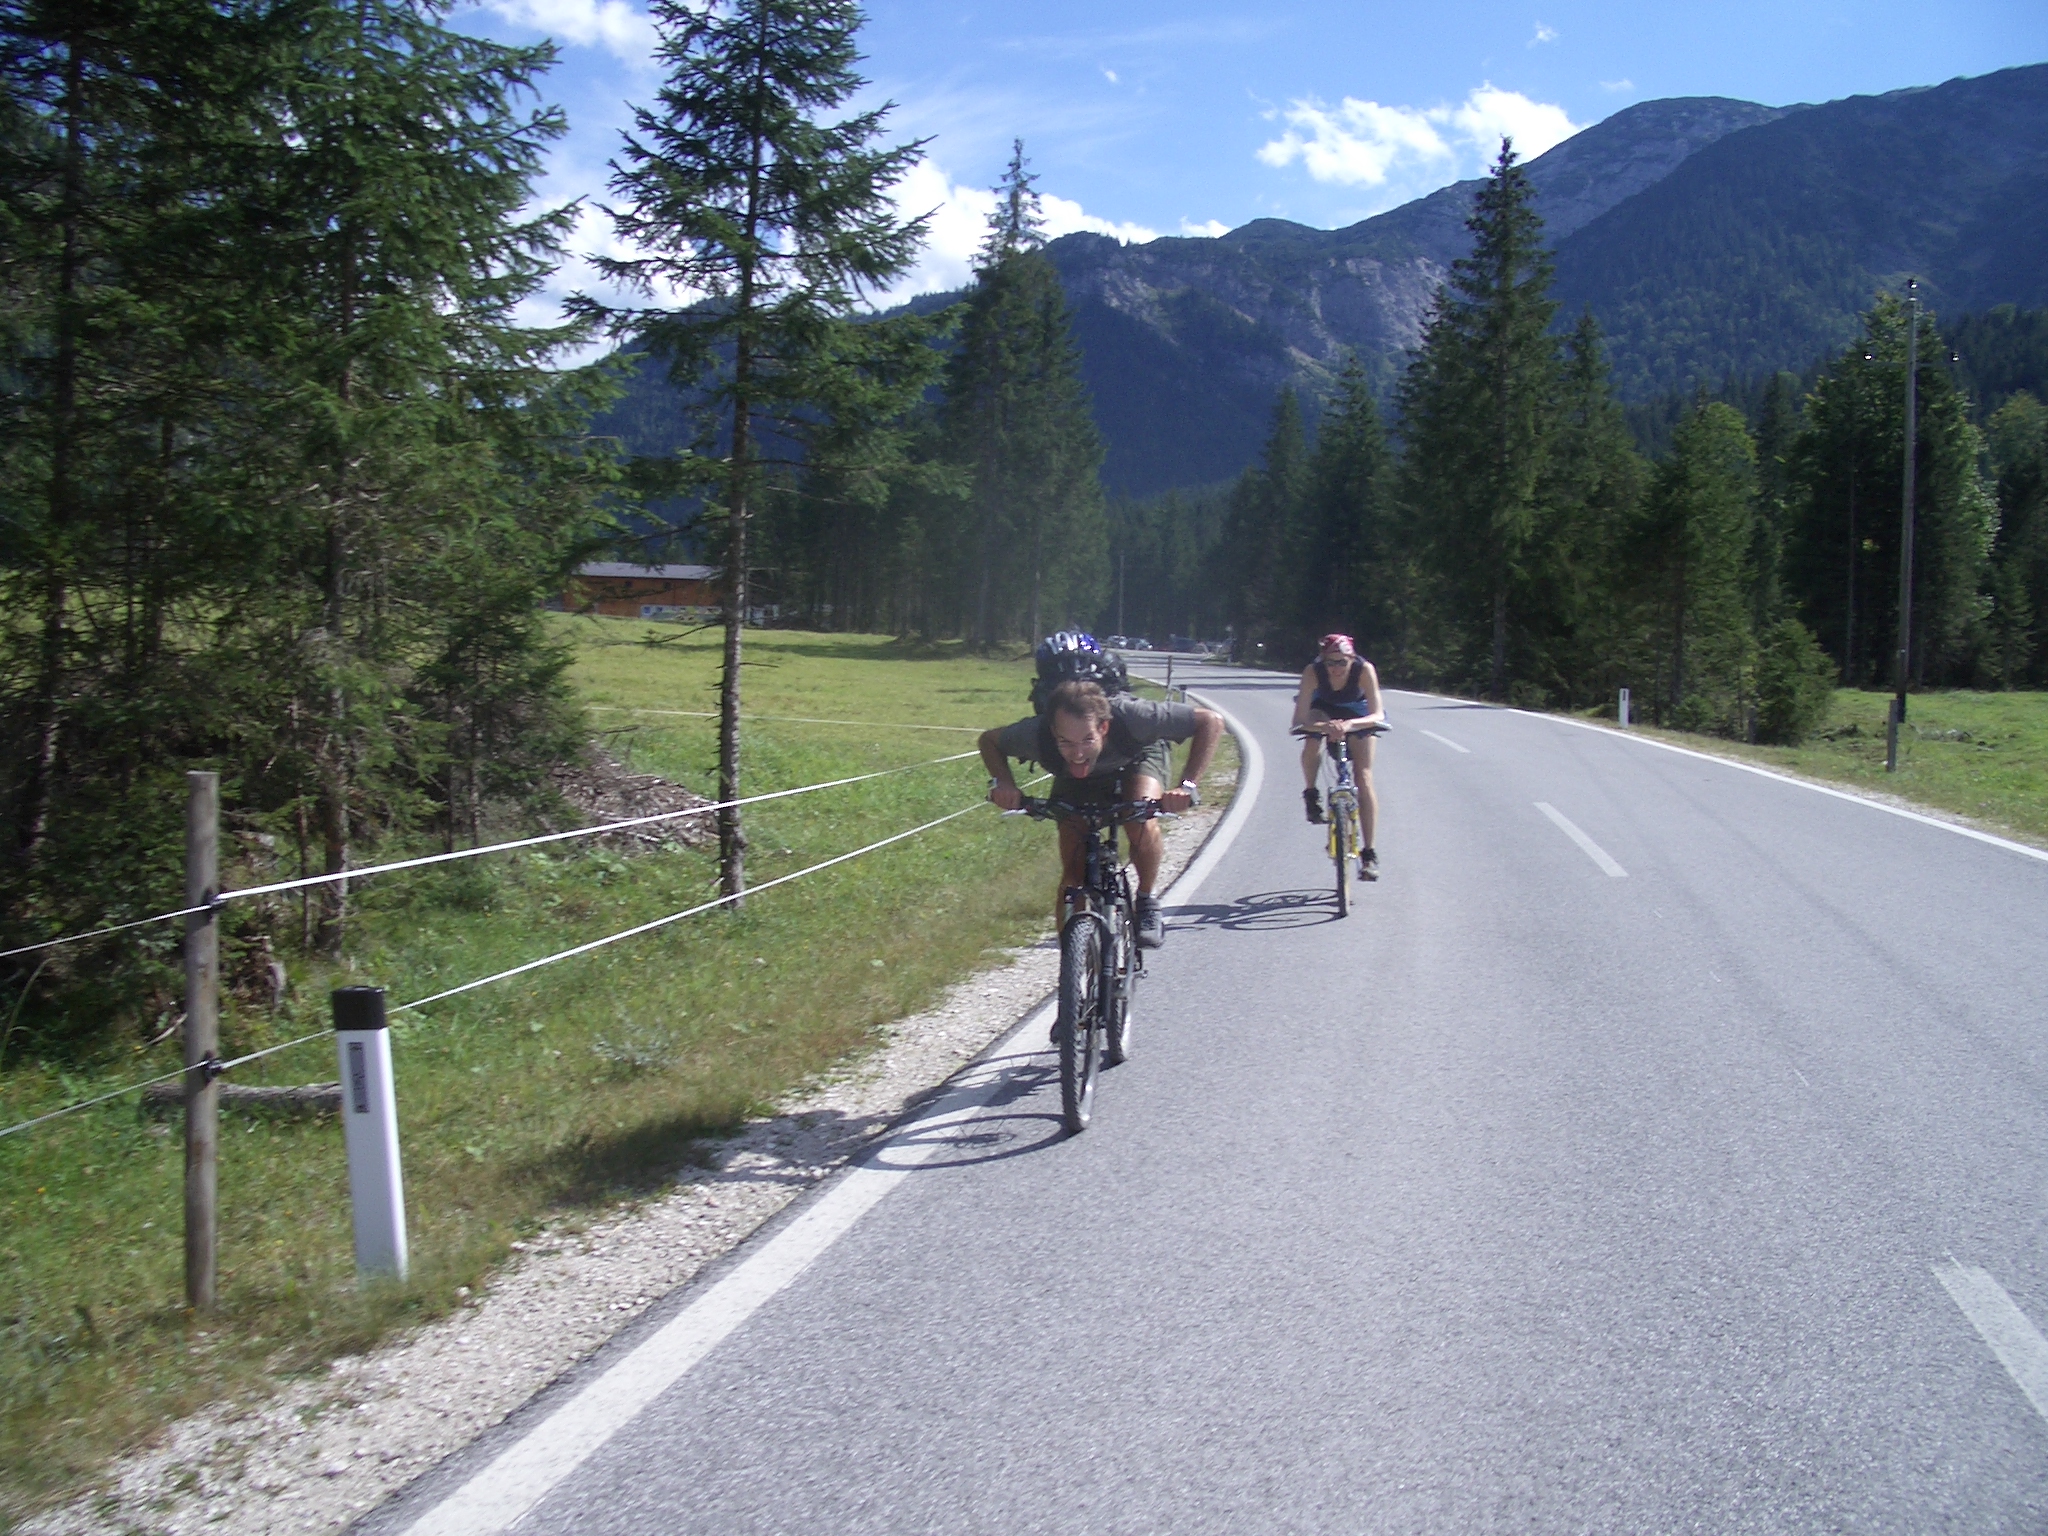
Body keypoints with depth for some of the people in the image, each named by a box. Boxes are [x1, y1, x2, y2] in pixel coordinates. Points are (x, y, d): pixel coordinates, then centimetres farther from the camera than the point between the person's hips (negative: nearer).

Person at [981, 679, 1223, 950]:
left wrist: (1188, 786, -43)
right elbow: (989, 740, -14)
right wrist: (1002, 782, -33)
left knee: (1141, 823, -33)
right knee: (1072, 878, -8)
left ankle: (1146, 903, -5)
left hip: (1138, 758, -2)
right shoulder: (1036, 733, -37)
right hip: (1076, 784, 2)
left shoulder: (1131, 717, -43)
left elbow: (1211, 721, -34)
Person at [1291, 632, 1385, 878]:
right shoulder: (1312, 672, -33)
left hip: (1357, 713, 0)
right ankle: (1311, 794, -5)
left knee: (1364, 779, -11)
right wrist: (1325, 726, -57)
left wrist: (1349, 725, -59)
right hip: (1323, 709, 1)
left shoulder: (1364, 670, -34)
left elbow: (1378, 715, -41)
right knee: (1311, 746, -34)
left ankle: (1369, 853, -6)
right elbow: (1299, 721, -37)